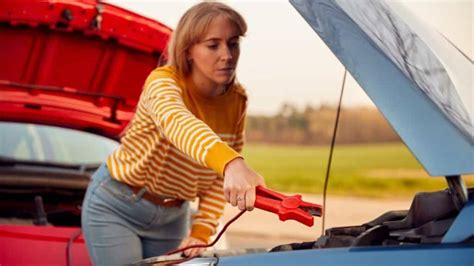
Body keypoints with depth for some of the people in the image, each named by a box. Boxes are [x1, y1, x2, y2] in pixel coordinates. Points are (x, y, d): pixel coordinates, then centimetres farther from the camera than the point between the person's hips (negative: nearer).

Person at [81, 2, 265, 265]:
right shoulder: (163, 81, -26)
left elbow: (220, 179, -2)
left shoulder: (236, 101, -8)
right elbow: (178, 124, -51)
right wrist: (232, 164, -69)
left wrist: (201, 231, -15)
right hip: (114, 206, -5)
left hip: (172, 215, 6)